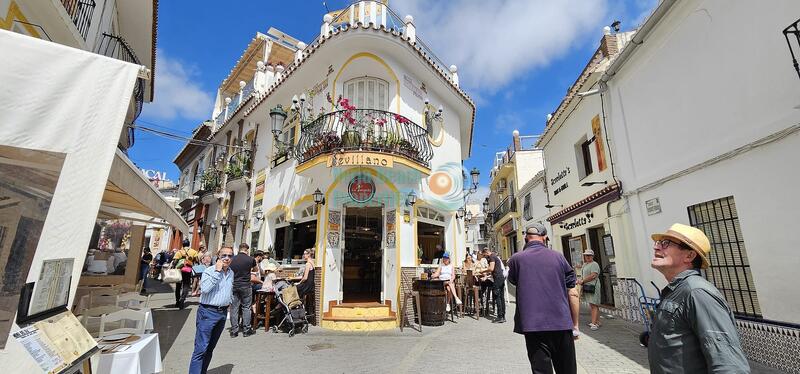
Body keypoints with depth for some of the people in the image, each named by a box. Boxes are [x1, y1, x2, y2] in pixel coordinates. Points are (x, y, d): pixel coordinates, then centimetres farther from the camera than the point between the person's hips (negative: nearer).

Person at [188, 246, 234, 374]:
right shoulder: (210, 270, -12)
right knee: (201, 348, -7)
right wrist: (217, 271, -26)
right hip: (208, 312, -7)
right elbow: (205, 289, -27)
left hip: (223, 313, 7)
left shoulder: (231, 273, 9)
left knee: (210, 348, 17)